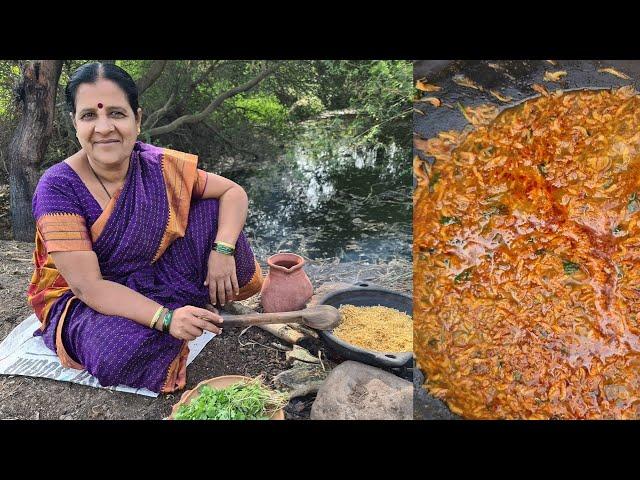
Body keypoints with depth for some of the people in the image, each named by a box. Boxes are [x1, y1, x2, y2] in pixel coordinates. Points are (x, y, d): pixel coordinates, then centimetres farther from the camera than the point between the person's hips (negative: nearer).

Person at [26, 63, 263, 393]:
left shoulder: (159, 166, -14)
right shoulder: (58, 188, -25)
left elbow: (233, 193, -7)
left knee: (213, 209, -12)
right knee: (128, 350, -36)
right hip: (81, 300, -2)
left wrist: (222, 249, -26)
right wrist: (165, 317, -41)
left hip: (153, 282, 3)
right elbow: (87, 285, -29)